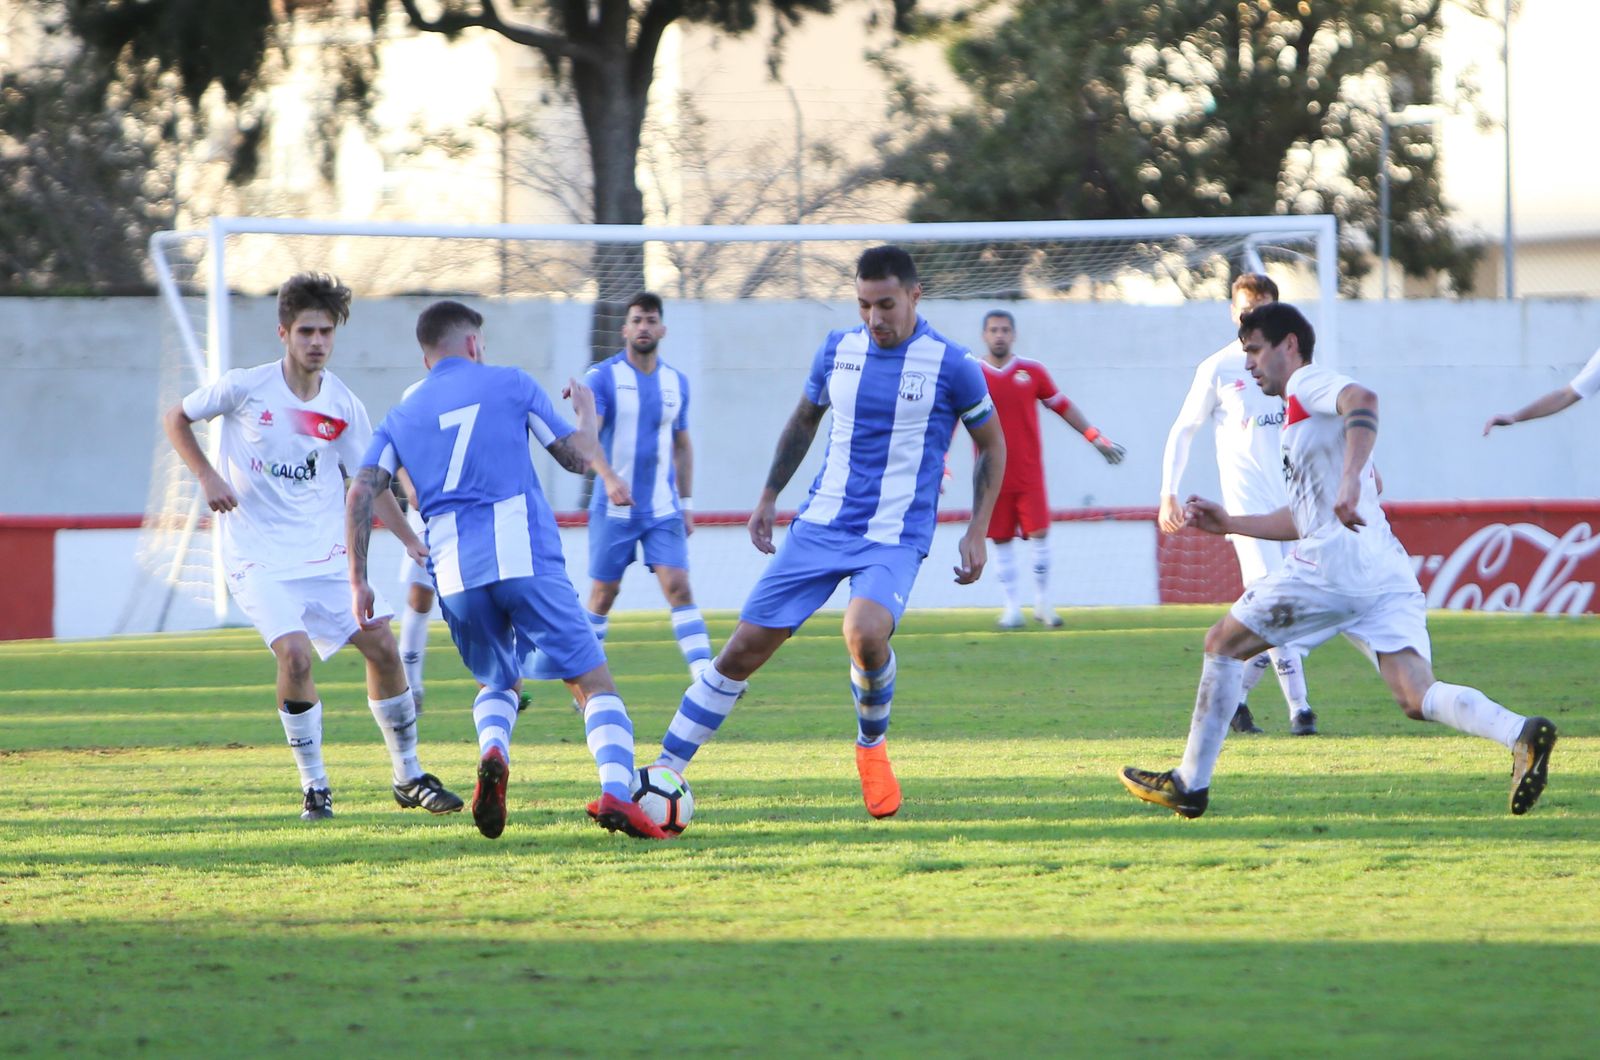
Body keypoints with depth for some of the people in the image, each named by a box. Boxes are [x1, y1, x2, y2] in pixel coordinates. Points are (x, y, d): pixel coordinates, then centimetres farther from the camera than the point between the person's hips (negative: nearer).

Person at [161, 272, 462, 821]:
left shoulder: (343, 406, 1)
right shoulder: (244, 387, -9)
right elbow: (176, 418, 6)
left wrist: (412, 541, 0)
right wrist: (208, 477, -8)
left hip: (323, 550, 4)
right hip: (257, 556, -4)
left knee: (381, 643, -4)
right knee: (295, 653, -23)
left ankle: (409, 776, 14)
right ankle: (314, 786, -5)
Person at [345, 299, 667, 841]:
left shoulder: (401, 417, 17)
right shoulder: (510, 384, 9)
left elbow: (361, 495, 5)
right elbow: (579, 457, 12)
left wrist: (358, 582, 10)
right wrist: (587, 411, 32)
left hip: (454, 573, 3)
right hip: (525, 558, -3)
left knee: (498, 684, 25)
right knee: (593, 681, 0)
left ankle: (493, 754, -9)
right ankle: (616, 791, -25)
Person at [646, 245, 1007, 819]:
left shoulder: (951, 366, -6)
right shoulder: (838, 350, 5)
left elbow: (991, 444, 7)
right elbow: (804, 421, 23)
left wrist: (977, 531, 1)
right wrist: (768, 498, 20)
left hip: (895, 540, -4)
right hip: (819, 528, 4)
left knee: (864, 634, -32)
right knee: (743, 648, -3)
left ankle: (872, 745, -2)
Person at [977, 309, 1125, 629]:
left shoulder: (1032, 372, 5)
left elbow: (1063, 407, 15)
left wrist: (1096, 438, 13)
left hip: (1029, 473, 1)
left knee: (1038, 534, -5)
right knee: (1001, 540, 1)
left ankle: (1042, 602, 7)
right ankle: (1012, 606, 8)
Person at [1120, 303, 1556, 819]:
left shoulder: (1309, 383, 3)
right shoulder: (1306, 417, 32)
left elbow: (1362, 400, -21)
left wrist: (1350, 482, -32)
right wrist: (1228, 524, 33)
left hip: (1336, 563, -9)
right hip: (1387, 577, 9)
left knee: (1223, 644, 8)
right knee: (1419, 698, -7)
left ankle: (1190, 783, 11)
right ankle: (1521, 734, -32)